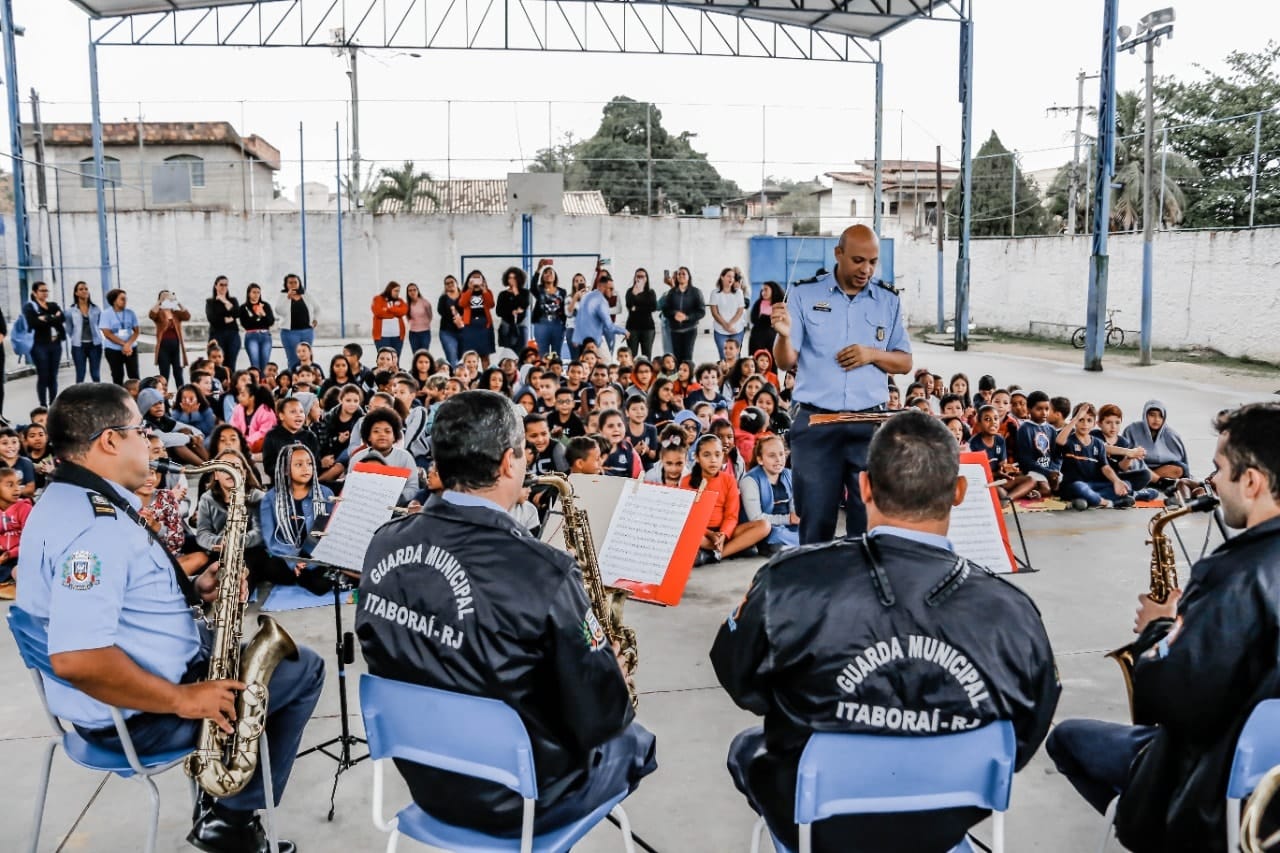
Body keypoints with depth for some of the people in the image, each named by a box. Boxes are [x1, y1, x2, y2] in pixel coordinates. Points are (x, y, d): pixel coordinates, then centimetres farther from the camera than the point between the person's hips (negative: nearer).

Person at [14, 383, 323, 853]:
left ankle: (223, 797, 26)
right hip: (137, 714, -10)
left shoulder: (69, 499, 6)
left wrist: (191, 590, 1)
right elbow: (75, 658, -37)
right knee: (304, 669, 1)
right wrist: (184, 699, -28)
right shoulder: (96, 526, -28)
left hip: (112, 702, 10)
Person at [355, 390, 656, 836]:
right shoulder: (542, 574, -30)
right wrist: (612, 675, 2)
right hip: (515, 799, -6)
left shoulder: (384, 544, -11)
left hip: (424, 776, 6)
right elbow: (601, 719, -20)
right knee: (633, 740, 22)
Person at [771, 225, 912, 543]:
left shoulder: (889, 301, 9)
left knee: (872, 517, 5)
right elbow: (785, 362, 1)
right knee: (815, 518, 4)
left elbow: (905, 363, 12)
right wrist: (784, 335, -21)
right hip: (815, 422, -1)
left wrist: (873, 354, -8)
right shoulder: (805, 295, 2)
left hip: (870, 423, 2)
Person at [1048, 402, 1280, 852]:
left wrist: (1159, 630, -10)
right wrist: (1187, 625, 5)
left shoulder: (1243, 573, -29)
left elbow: (1172, 701, -27)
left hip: (1226, 787, -8)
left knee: (1066, 737, 11)